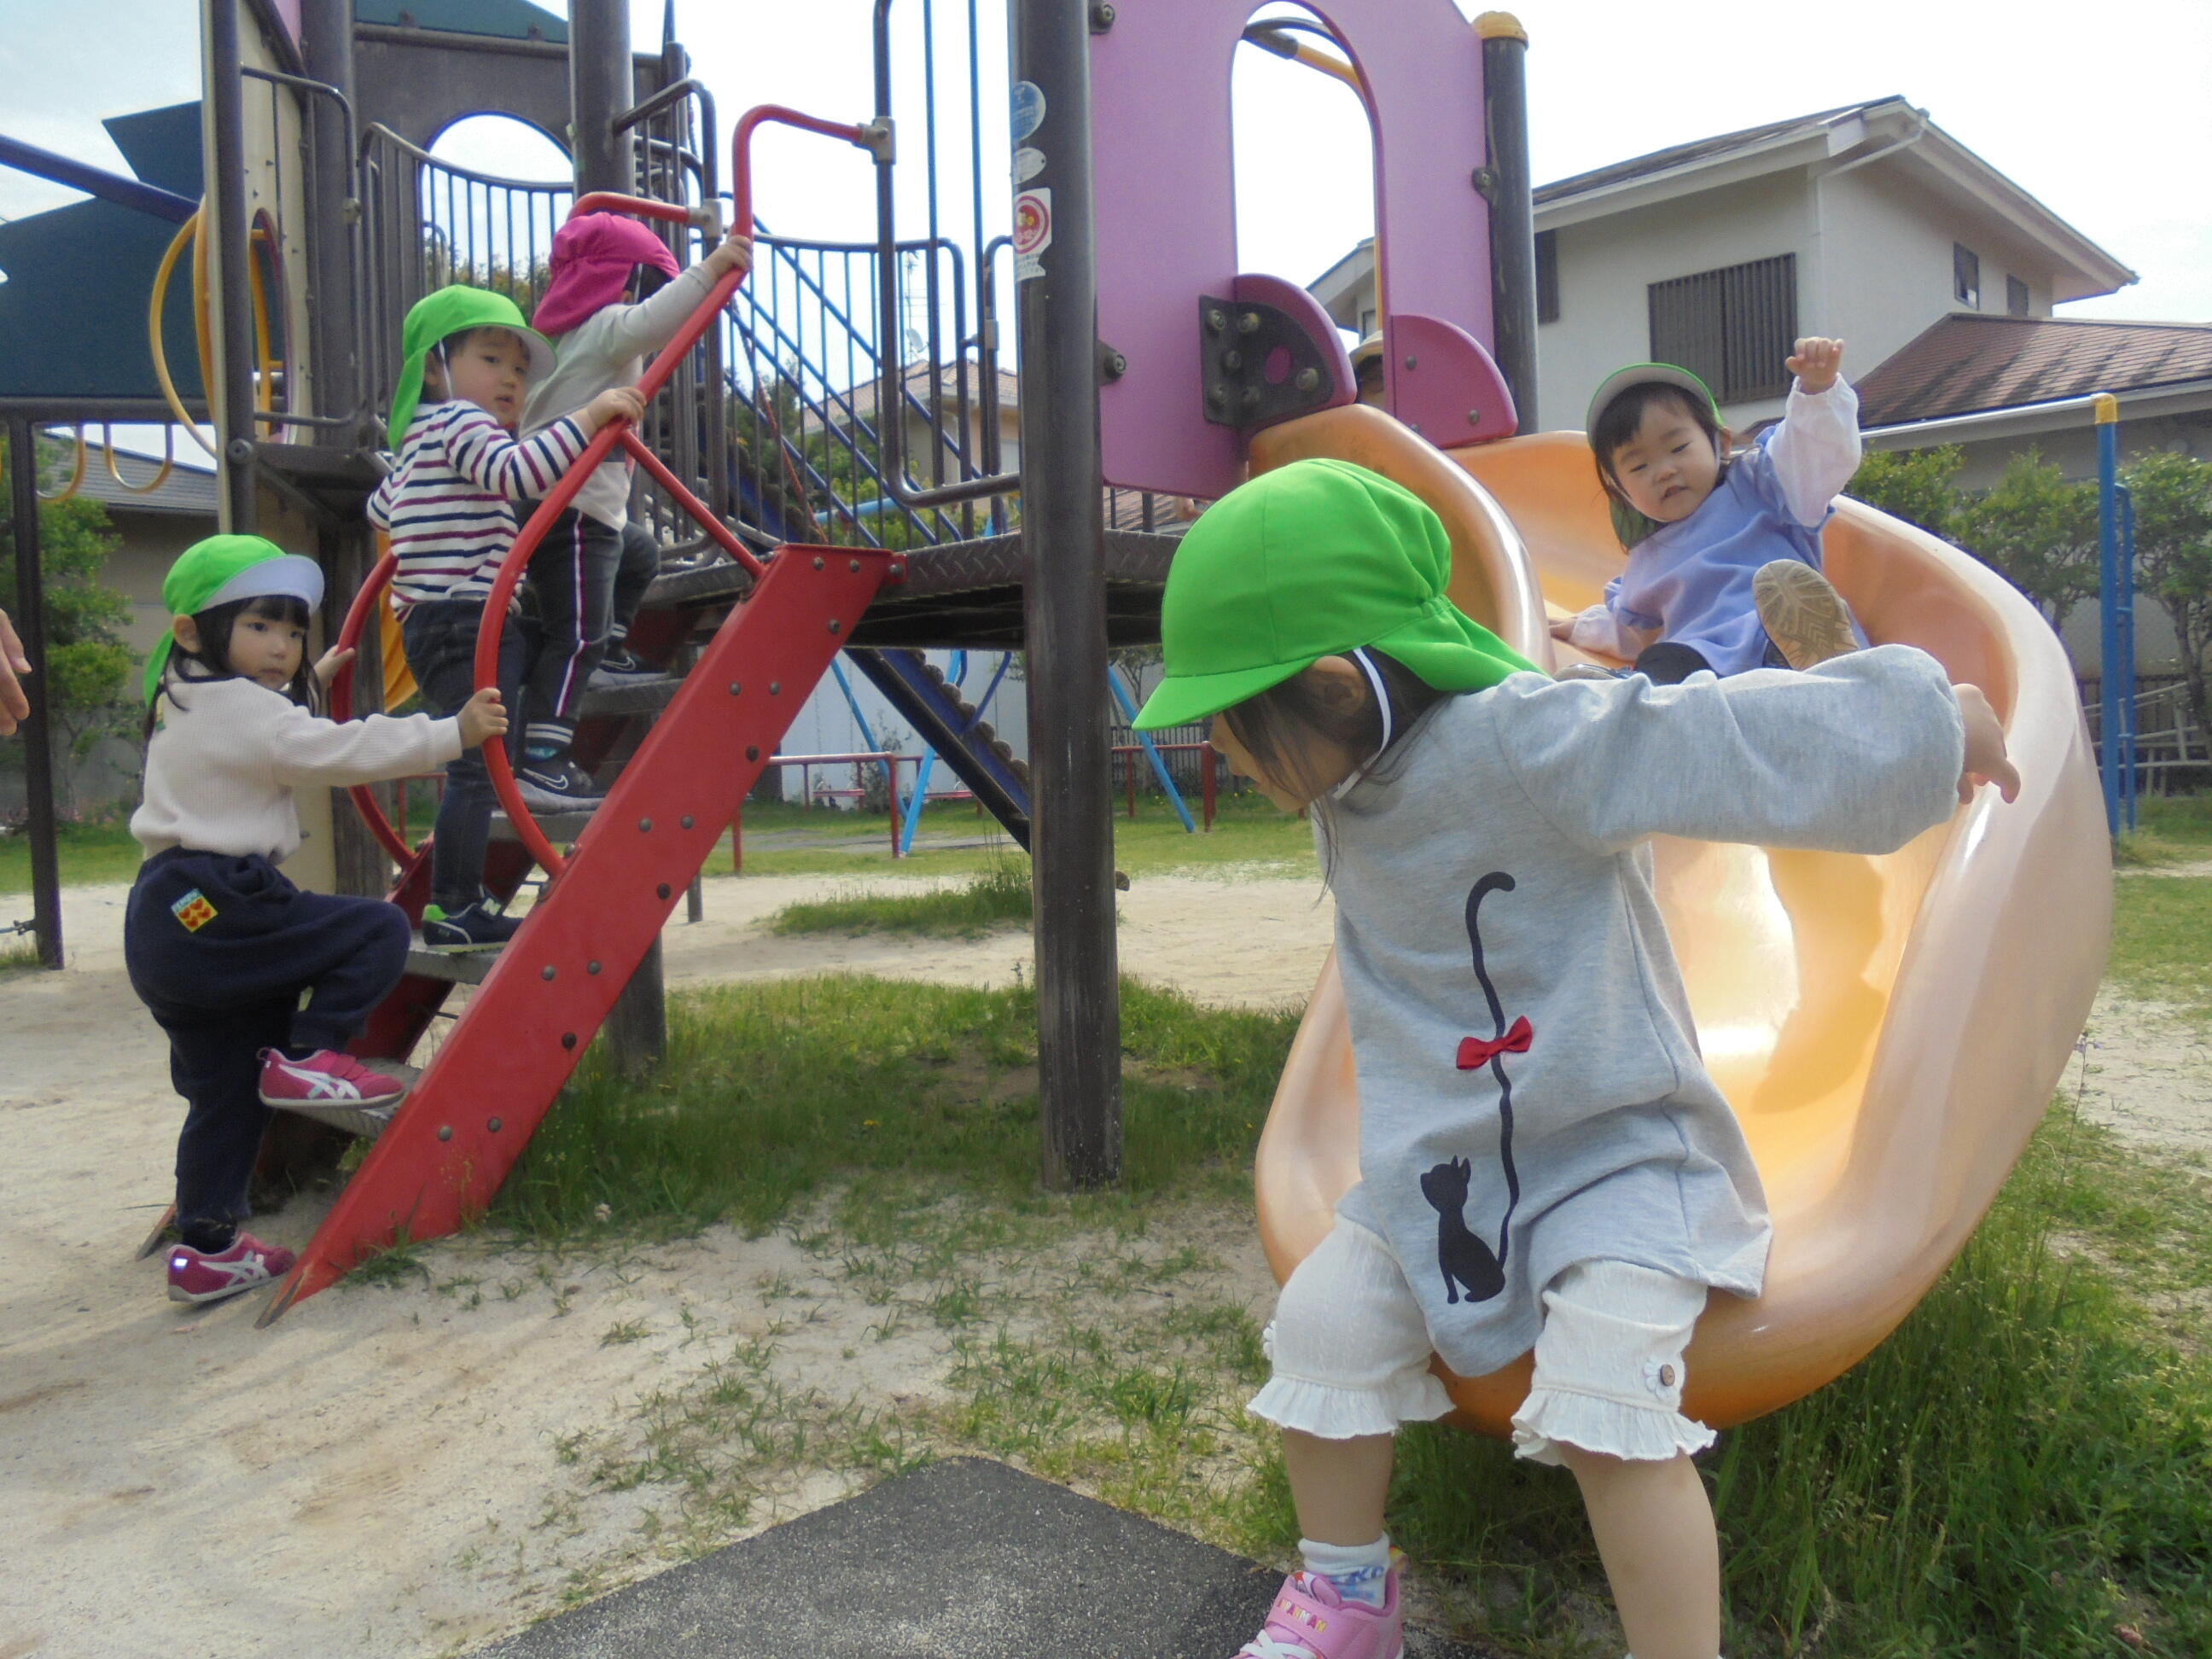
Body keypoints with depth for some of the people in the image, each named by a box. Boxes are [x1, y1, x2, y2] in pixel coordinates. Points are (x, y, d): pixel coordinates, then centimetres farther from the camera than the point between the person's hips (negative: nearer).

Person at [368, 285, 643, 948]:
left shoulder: (422, 437, 25)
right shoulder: (460, 423, -6)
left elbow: (379, 507, 38)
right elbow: (516, 471, -27)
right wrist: (589, 415, -28)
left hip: (437, 625, 11)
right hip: (470, 623, -11)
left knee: (474, 767, 12)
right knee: (478, 765, -13)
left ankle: (458, 904, 14)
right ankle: (457, 911, -13)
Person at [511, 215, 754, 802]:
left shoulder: (574, 335, 23)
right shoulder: (606, 326, -9)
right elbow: (650, 322, -31)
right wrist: (709, 270, -34)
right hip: (573, 510, -11)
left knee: (639, 554, 35)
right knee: (576, 635, -15)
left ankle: (608, 656, 45)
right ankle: (541, 760, -21)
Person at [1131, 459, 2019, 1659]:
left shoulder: (1526, 743, -25)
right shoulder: (1351, 790, 0)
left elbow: (1743, 741, -24)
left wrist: (1935, 715, -19)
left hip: (1612, 1153, -6)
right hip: (1439, 1163, 7)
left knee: (1604, 1393, -24)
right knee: (1322, 1318, -6)